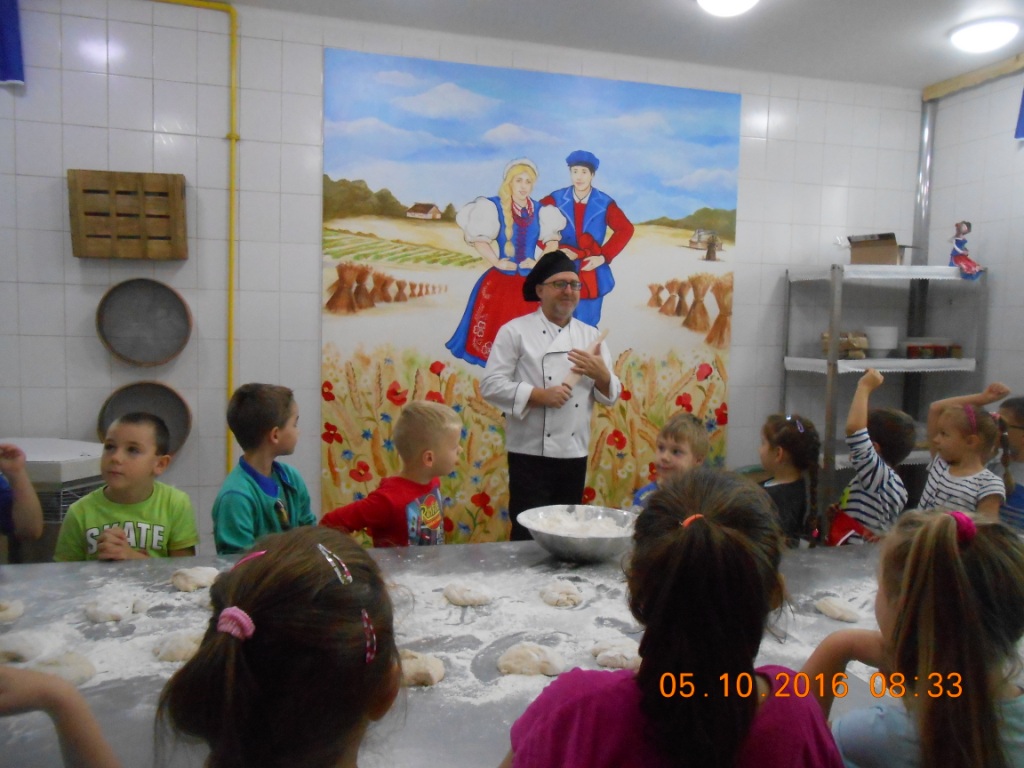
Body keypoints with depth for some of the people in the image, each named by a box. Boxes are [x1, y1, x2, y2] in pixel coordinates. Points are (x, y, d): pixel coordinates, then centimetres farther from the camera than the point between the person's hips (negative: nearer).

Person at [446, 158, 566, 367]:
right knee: (498, 336, -1)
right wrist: (496, 262, -11)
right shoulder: (495, 206, -4)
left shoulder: (539, 210, 8)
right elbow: (478, 239, -5)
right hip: (500, 282, -3)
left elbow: (552, 240, 15)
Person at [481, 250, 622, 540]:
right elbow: (491, 386, -10)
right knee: (530, 535, -1)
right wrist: (539, 395, -21)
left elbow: (611, 396, 10)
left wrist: (601, 375, -12)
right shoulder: (515, 331, -4)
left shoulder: (589, 335, 9)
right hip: (531, 454, -5)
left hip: (575, 454, 5)